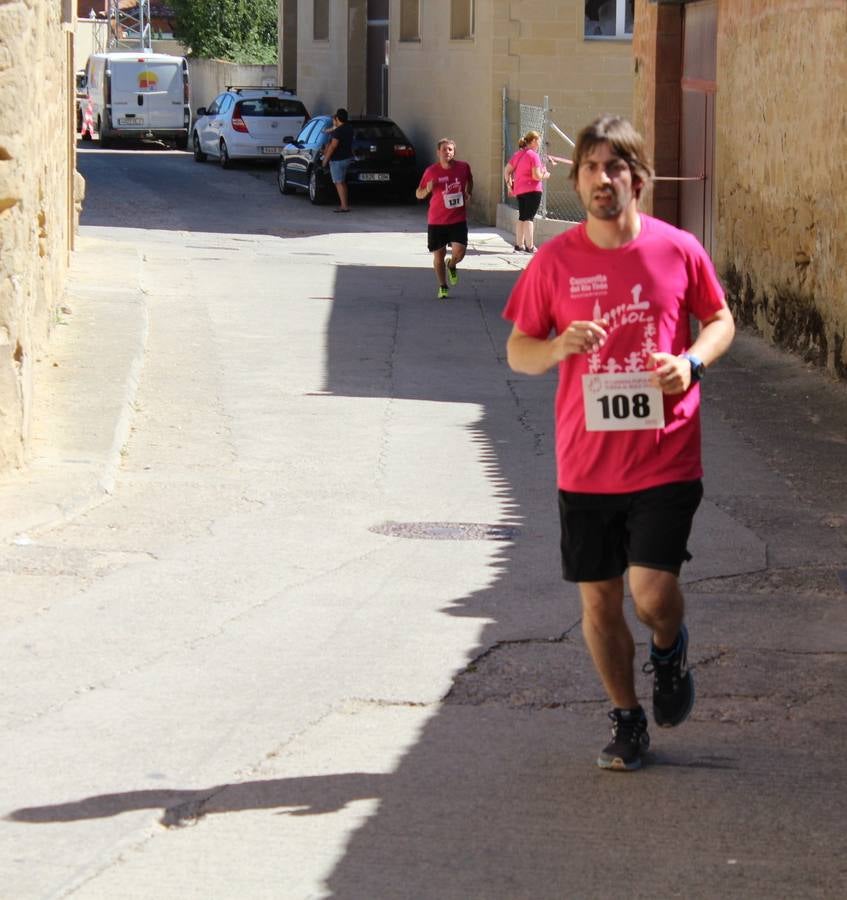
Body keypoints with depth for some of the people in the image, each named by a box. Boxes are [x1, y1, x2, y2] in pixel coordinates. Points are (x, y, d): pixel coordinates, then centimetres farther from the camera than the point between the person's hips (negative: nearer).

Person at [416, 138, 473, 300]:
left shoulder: (463, 167, -2)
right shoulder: (431, 171, -6)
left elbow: (469, 181, 22)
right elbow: (418, 194, 2)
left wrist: (468, 194, 5)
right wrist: (427, 190, -19)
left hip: (458, 219, 0)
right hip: (436, 221, 0)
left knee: (459, 253, -13)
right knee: (439, 255, 5)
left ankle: (451, 265, 25)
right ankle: (442, 287, 26)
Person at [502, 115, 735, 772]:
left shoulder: (678, 250, -2)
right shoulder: (555, 261, 0)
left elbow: (721, 320, 11)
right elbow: (517, 351, 7)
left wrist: (691, 361, -10)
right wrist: (560, 347, -15)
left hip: (666, 459, -2)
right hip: (586, 464, 2)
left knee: (653, 591, -12)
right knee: (599, 600, 8)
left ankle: (670, 650, 23)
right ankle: (627, 719, 27)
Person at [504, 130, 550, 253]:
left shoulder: (517, 154, 11)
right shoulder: (533, 155, -13)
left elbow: (507, 170, 12)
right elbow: (536, 176, -19)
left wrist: (509, 183, 19)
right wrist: (545, 175, -1)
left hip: (519, 191, 8)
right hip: (532, 190, -8)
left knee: (522, 217, 16)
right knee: (529, 218, -7)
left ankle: (519, 245, 20)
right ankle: (529, 246, -7)